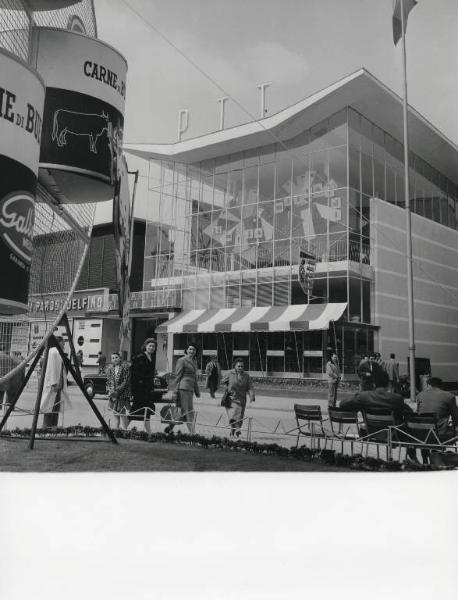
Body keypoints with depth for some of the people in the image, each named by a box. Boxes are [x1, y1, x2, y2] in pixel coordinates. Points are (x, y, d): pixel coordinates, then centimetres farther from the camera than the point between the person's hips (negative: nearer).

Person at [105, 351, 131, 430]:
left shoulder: (125, 367, -7)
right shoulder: (109, 368, 9)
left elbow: (126, 382, -12)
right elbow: (108, 381, 14)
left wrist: (117, 391, -18)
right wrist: (109, 391, -2)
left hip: (123, 395, -5)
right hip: (113, 394, 5)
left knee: (123, 414, -5)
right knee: (115, 414, 9)